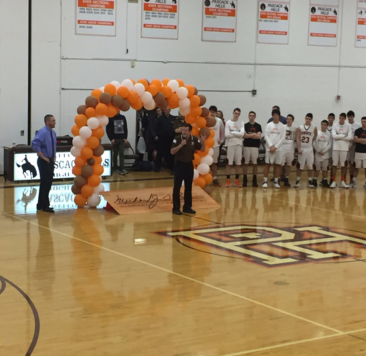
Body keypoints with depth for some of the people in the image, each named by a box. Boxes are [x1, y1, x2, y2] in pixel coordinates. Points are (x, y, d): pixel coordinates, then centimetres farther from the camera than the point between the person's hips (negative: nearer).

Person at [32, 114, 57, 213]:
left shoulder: (53, 133, 9)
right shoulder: (42, 132, -18)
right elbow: (35, 145, -27)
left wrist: (54, 156, 13)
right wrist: (43, 157, -21)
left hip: (51, 161, 8)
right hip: (44, 162, -8)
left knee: (48, 183, 12)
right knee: (45, 183, -5)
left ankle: (41, 205, 22)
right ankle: (44, 206, 1)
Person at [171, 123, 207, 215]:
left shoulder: (194, 139, -3)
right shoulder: (177, 139, -12)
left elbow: (202, 150, 2)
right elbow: (172, 152, -16)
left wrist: (203, 142, -16)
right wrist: (181, 145, -28)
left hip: (189, 164, 4)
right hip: (179, 164, -4)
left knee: (188, 187, 10)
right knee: (177, 187, -2)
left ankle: (187, 207, 20)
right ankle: (176, 208, 4)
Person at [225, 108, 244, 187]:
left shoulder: (241, 123, 6)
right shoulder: (228, 123, -1)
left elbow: (242, 134, -8)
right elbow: (226, 135, -11)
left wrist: (232, 133, -10)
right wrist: (237, 134, -7)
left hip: (239, 145, 2)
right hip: (230, 144, -2)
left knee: (238, 163, 5)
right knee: (229, 163, -1)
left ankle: (237, 180, 13)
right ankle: (228, 180, 5)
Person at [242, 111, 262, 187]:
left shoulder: (258, 126, 6)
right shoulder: (245, 125, 5)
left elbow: (259, 136, -6)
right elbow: (244, 135, -6)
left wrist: (249, 135, -6)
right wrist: (254, 134, -6)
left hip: (255, 146, 1)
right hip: (247, 146, 0)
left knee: (255, 163, 2)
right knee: (245, 163, 0)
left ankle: (254, 180, 9)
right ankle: (245, 180, 5)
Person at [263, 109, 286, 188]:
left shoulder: (282, 126, 4)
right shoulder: (268, 125, 3)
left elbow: (283, 138, -1)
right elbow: (266, 136, -2)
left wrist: (275, 147, -9)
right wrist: (271, 146, -13)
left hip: (278, 148, 1)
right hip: (269, 148, -1)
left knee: (278, 165, 3)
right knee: (267, 164, -1)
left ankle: (276, 181, 10)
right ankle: (265, 181, 2)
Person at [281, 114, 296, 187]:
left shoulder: (295, 129, 6)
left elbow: (296, 139, 12)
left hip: (291, 148, 3)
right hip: (282, 147, -2)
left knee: (289, 164, 8)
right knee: (281, 164, -3)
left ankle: (286, 180, 16)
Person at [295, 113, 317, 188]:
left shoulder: (314, 128, -1)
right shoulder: (300, 128, -1)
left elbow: (314, 138, 9)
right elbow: (298, 139, -6)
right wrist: (299, 148, -15)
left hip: (310, 149, 0)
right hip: (301, 149, 0)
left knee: (310, 166, 2)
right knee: (300, 166, 3)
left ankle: (310, 182, 9)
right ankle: (297, 181, 9)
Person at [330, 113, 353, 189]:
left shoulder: (348, 126, 1)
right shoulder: (335, 125, 0)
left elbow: (350, 137, -8)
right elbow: (334, 136, -12)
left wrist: (339, 137, -8)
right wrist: (343, 135, -10)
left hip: (344, 148, 0)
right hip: (336, 147, 0)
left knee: (343, 165, 6)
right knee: (335, 164, 1)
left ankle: (342, 182, 13)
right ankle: (334, 181, 7)